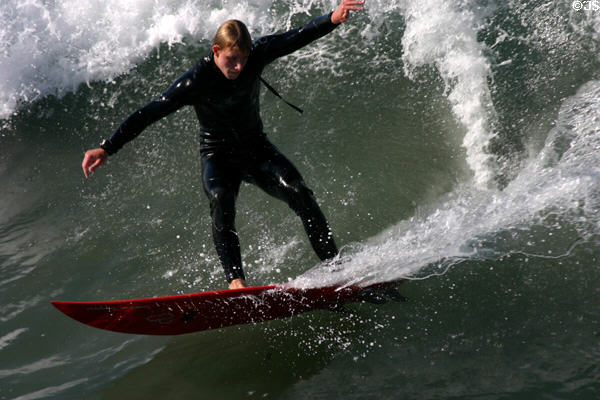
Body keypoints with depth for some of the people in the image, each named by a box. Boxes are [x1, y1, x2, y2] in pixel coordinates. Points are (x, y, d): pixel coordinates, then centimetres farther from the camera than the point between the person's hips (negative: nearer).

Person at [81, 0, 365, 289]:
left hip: (256, 149, 3)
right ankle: (236, 280, -35)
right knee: (221, 201, -33)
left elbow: (299, 37, -14)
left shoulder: (257, 55, -15)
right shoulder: (194, 83, -23)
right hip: (218, 157, -3)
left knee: (298, 192, -18)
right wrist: (107, 149, -29)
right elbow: (148, 114, -22)